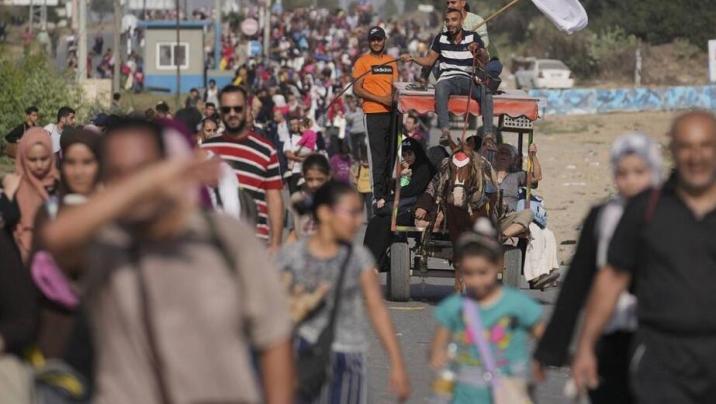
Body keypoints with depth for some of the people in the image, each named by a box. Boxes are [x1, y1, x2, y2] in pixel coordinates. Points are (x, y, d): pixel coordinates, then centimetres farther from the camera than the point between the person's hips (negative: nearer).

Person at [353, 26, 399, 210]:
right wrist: (381, 99, -15)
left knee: (392, 154, 7)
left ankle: (391, 191, 15)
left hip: (392, 112, 5)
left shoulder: (391, 61, 16)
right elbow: (357, 89, -6)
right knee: (379, 156, -7)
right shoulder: (363, 62, -1)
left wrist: (395, 97, -3)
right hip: (374, 113, -5)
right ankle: (379, 196, -5)